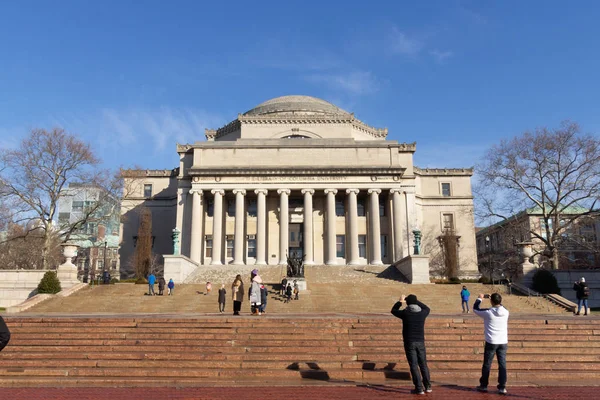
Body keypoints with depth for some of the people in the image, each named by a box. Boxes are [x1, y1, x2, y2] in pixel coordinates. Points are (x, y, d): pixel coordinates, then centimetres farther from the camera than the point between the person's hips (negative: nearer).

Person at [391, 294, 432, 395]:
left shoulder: (405, 313, -8)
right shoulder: (422, 313, -1)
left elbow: (393, 310, 11)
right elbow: (427, 308, 24)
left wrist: (400, 301, 22)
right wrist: (417, 301, 27)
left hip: (409, 343, -3)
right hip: (420, 342, 3)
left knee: (414, 365, 0)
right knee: (423, 364, 15)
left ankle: (419, 388, -2)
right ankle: (428, 386, 20)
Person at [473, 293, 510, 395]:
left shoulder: (488, 312, -13)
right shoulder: (506, 312, -3)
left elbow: (475, 308, 4)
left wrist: (480, 298, 18)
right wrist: (496, 300, 30)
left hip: (491, 342, -3)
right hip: (503, 342, 3)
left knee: (487, 364, 8)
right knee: (502, 364, 6)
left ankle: (483, 385, 19)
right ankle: (502, 387, 5)